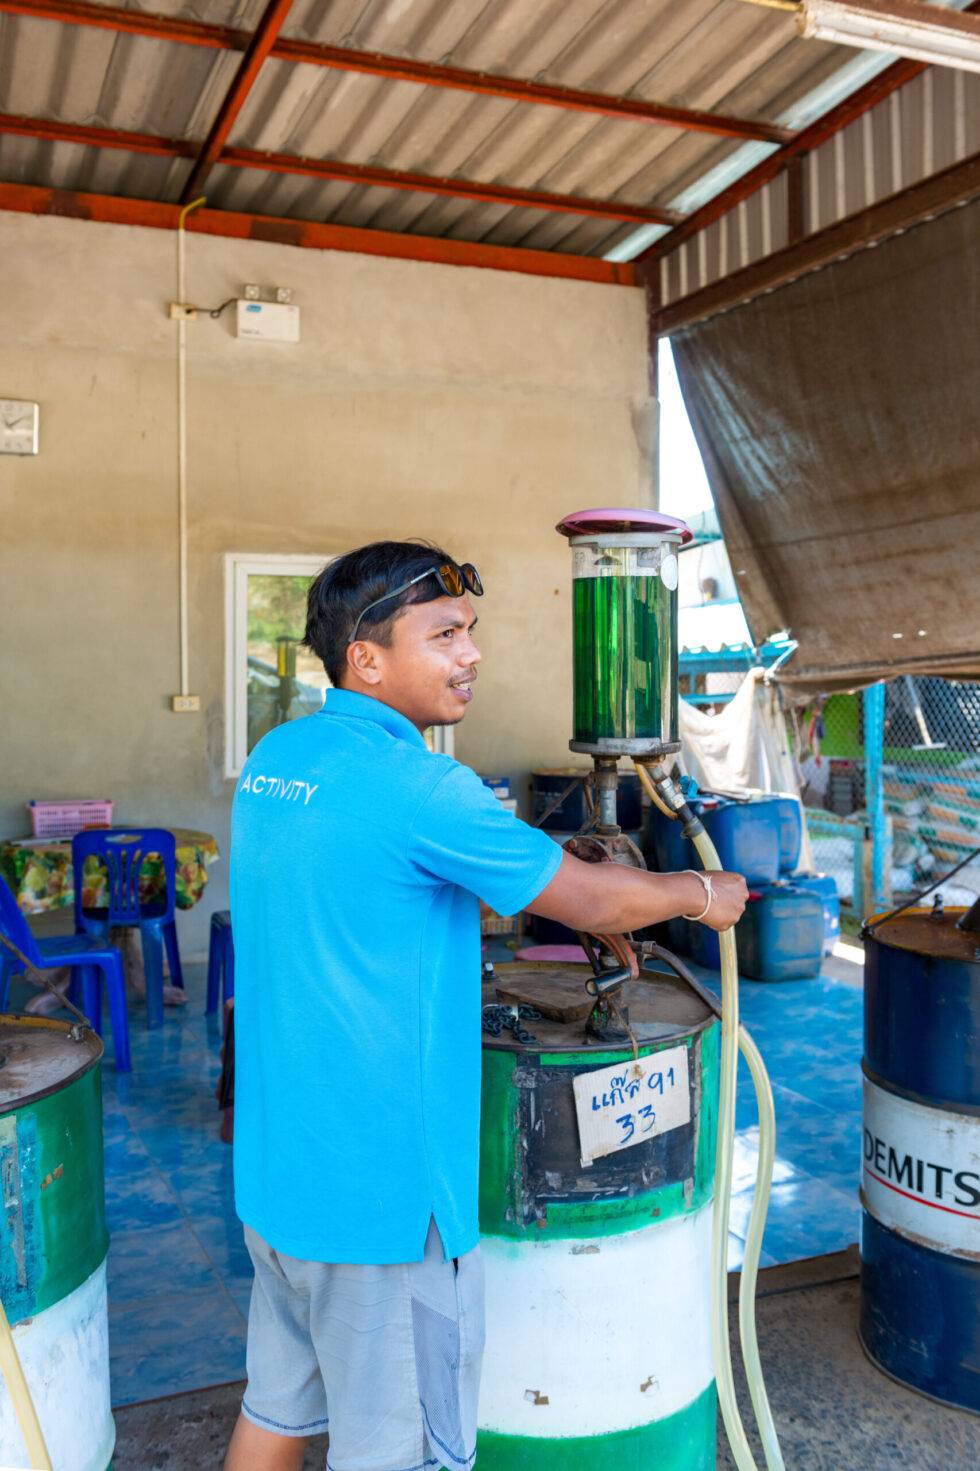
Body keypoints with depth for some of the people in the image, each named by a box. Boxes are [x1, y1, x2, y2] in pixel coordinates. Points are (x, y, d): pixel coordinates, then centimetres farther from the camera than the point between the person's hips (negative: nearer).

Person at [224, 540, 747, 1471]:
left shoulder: (272, 760, 4)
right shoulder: (415, 786, -22)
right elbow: (589, 900, -13)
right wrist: (700, 894, 6)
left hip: (276, 1167, 8)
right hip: (379, 1184, -8)